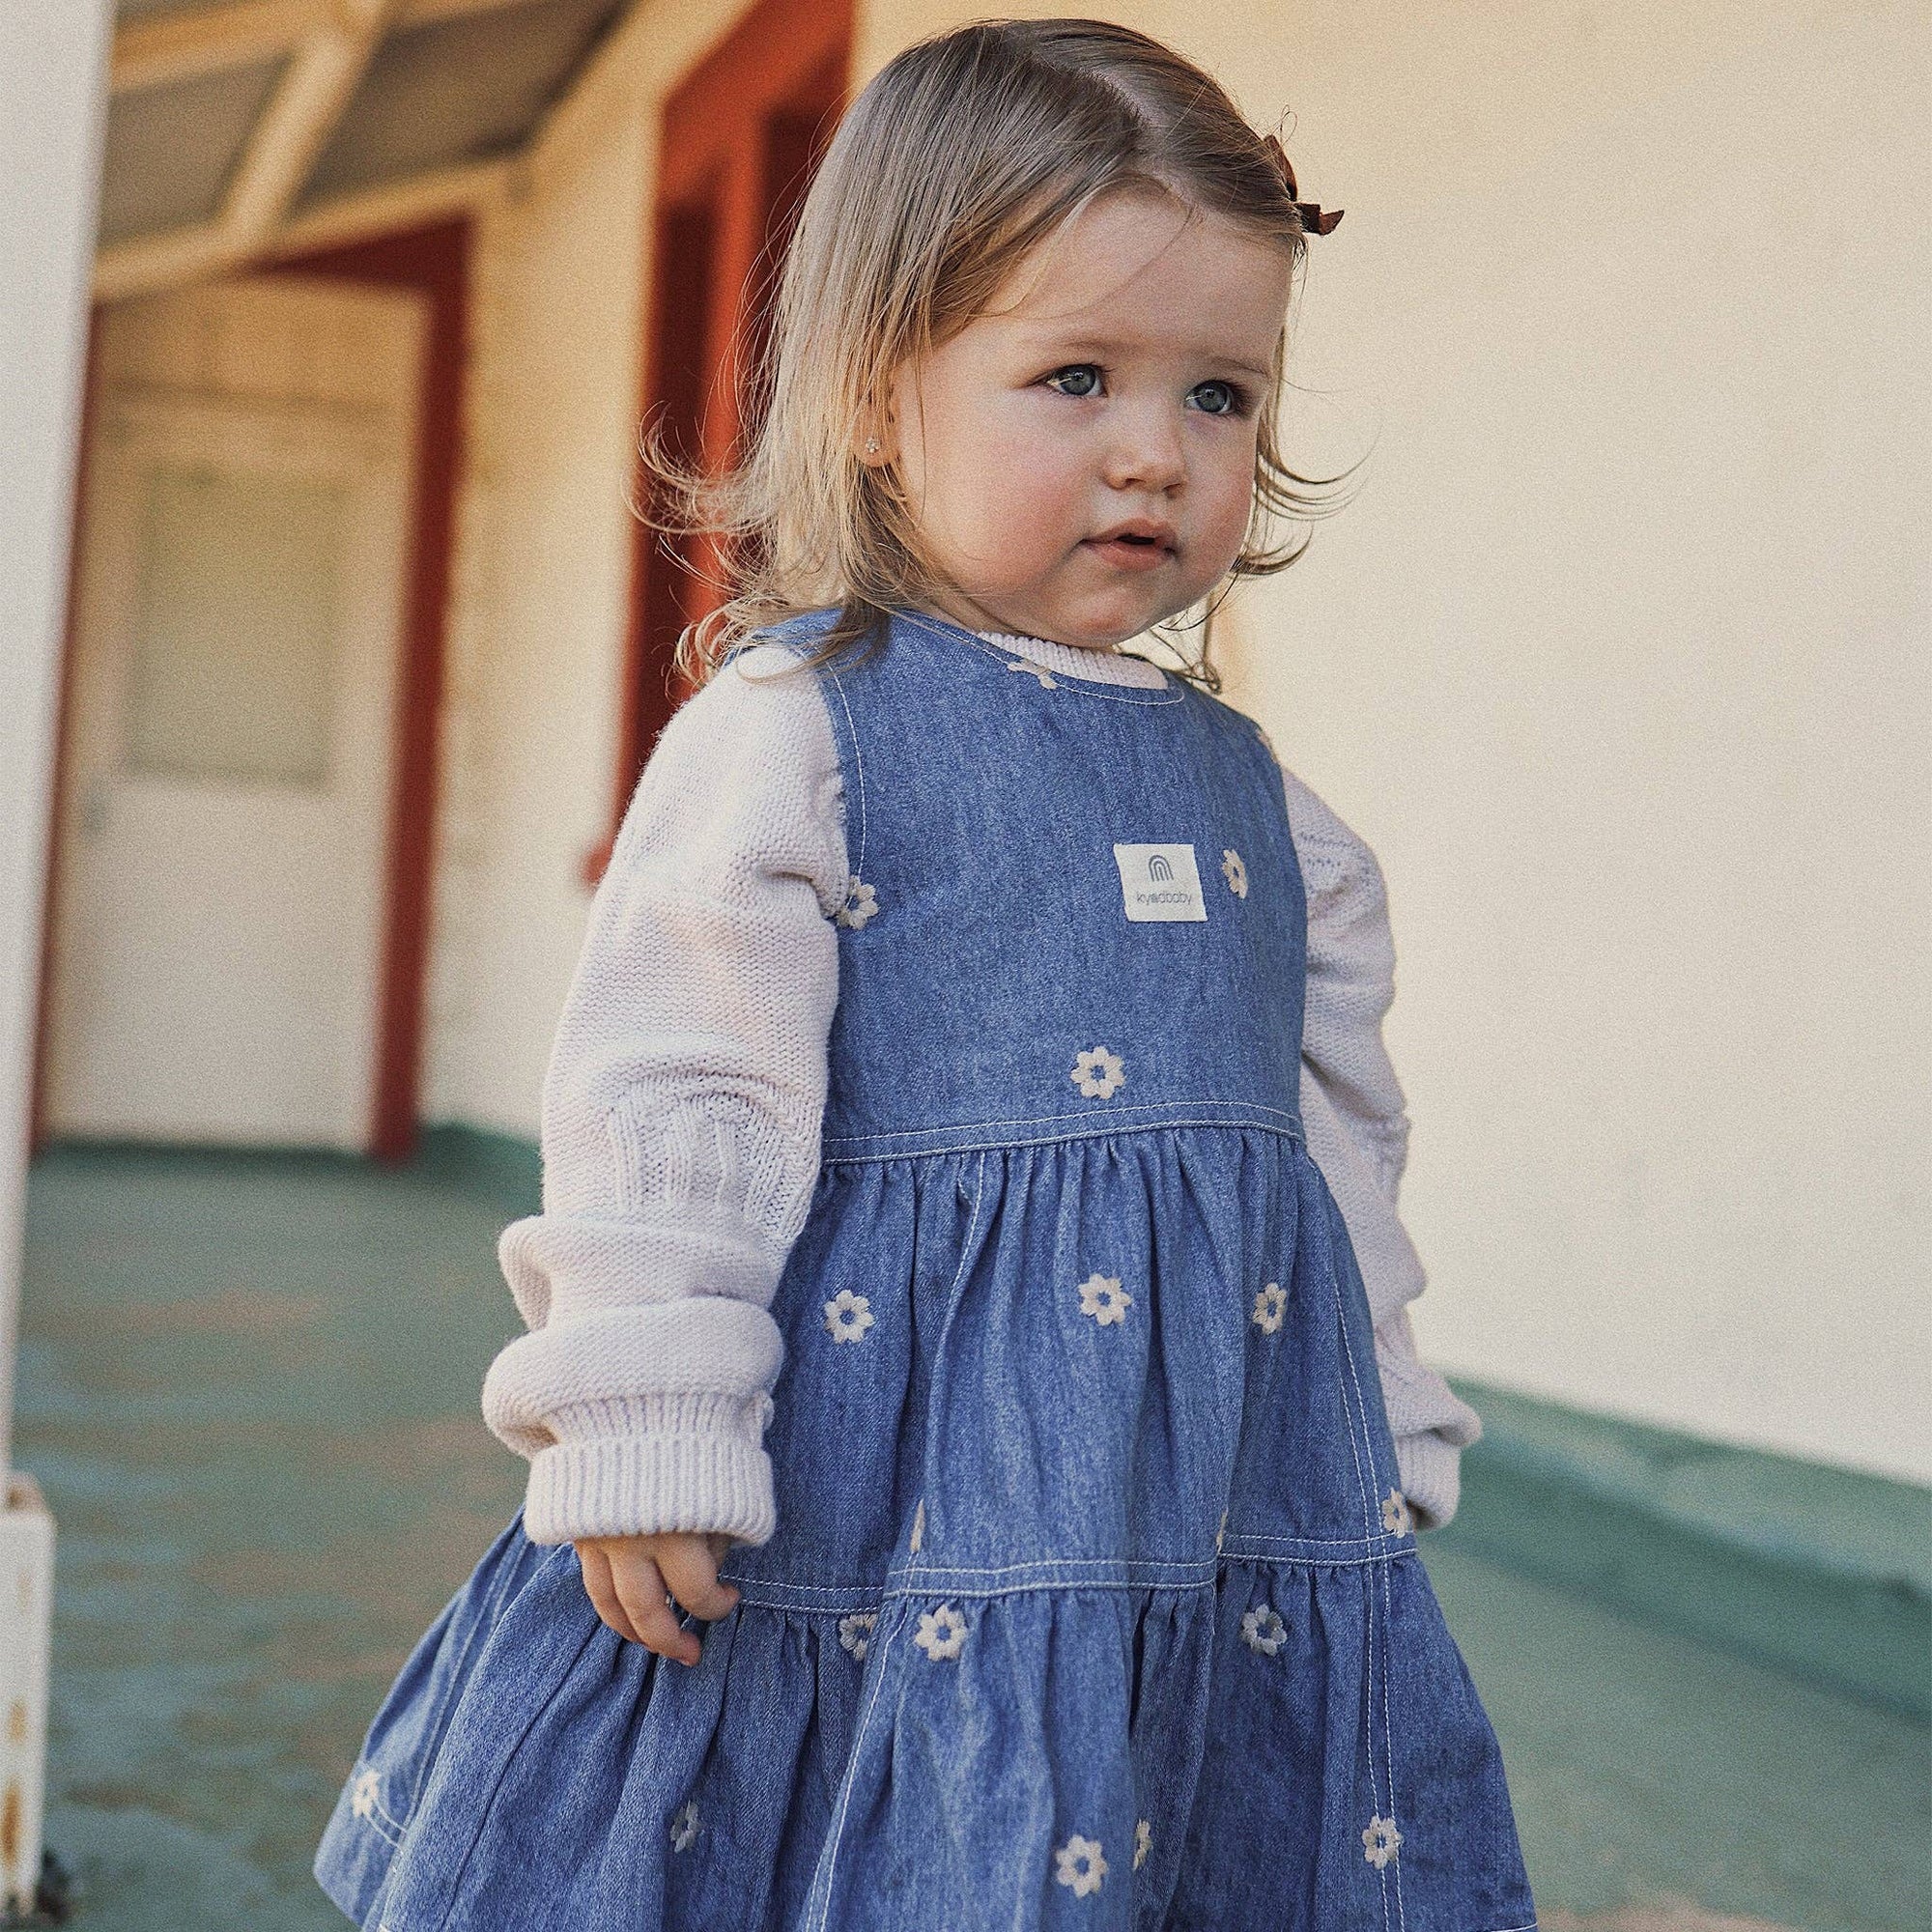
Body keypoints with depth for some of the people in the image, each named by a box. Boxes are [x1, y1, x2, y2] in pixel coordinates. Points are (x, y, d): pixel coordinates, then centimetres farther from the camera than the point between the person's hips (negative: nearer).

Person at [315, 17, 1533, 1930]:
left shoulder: (1249, 790, 13)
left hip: (1230, 1486, 6)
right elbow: (667, 1083, -10)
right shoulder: (795, 725, -7)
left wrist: (1383, 1428, 21)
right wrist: (643, 1419, -14)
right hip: (903, 1471, -6)